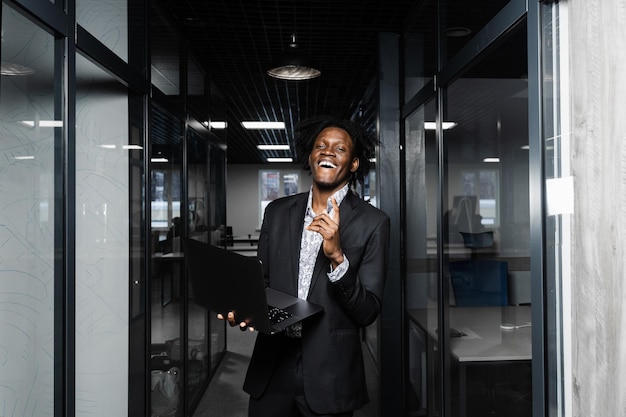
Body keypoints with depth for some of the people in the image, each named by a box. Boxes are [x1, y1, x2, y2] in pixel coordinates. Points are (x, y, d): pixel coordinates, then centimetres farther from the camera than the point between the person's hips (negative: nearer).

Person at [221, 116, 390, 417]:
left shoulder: (372, 222, -7)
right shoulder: (277, 211, 3)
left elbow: (368, 312, -10)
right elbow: (260, 280, 9)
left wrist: (337, 256, -24)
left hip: (328, 376, -2)